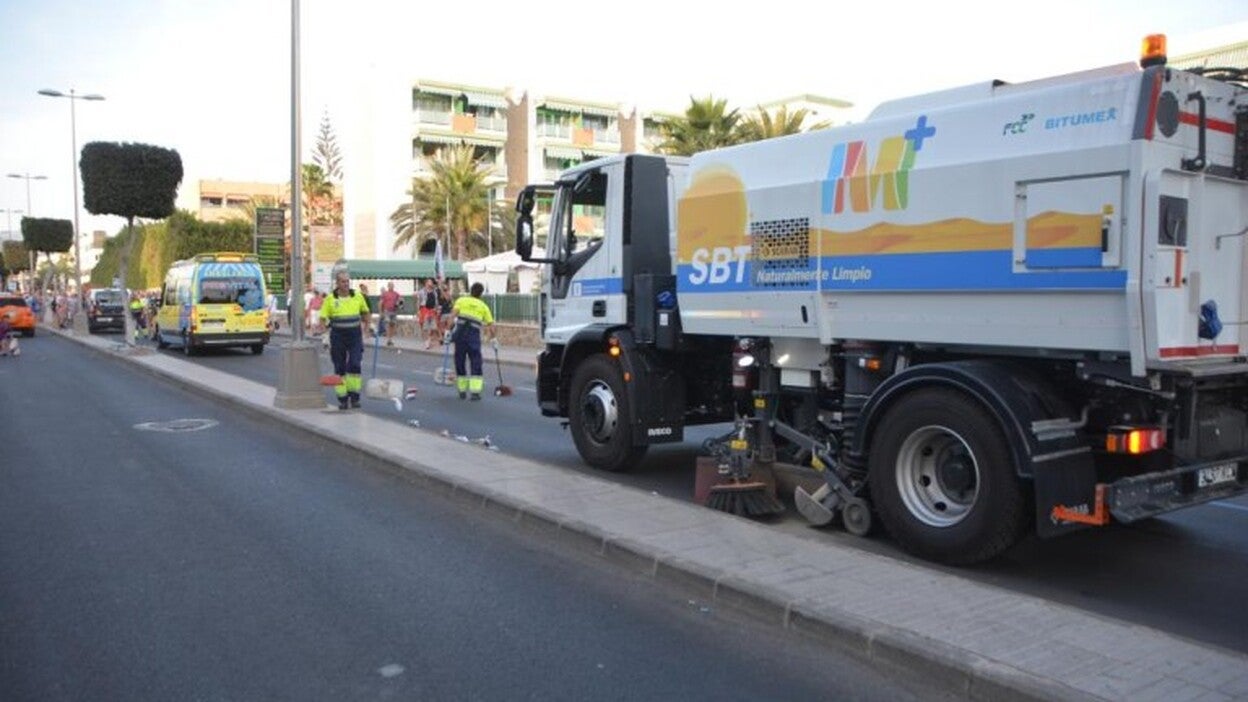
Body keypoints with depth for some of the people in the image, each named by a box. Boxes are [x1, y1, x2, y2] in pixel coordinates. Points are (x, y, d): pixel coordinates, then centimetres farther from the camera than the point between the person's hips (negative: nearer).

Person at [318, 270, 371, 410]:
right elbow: (323, 318, -3)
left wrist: (366, 327, 12)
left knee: (354, 365, -9)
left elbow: (365, 312, 18)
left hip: (355, 336, 0)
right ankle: (342, 398, 13)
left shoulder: (358, 296, 2)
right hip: (337, 336, 0)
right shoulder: (330, 299, -3)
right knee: (340, 368, 5)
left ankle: (354, 397, 0)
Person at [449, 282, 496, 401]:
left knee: (460, 362, 12)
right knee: (476, 363, 5)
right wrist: (493, 339, 23)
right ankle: (475, 391, -5)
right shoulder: (483, 306, 15)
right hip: (474, 336, -1)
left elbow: (453, 314, -3)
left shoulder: (461, 300, 13)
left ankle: (462, 391, 19)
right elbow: (490, 324, 12)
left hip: (460, 334, 1)